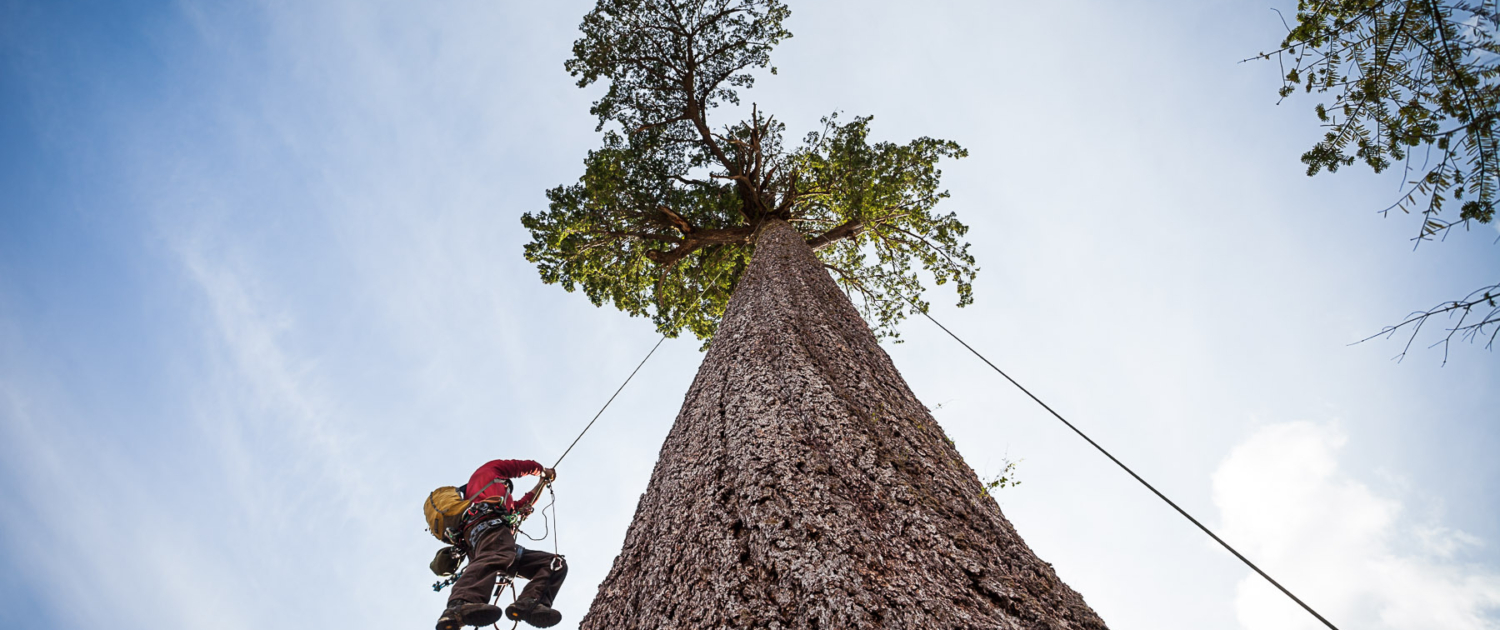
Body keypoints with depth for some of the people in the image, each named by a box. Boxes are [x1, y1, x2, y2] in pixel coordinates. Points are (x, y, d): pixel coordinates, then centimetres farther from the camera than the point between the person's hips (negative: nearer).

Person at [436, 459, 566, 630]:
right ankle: (460, 606, -69)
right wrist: (546, 472, 54)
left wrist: (541, 484, 67)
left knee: (556, 564, -3)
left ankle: (528, 604, -33)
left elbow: (520, 507, 56)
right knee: (495, 558, -41)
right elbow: (524, 465, 35)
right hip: (489, 525, -8)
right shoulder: (488, 469, 31)